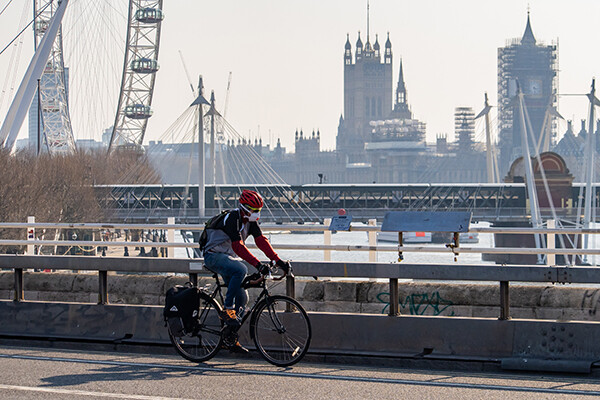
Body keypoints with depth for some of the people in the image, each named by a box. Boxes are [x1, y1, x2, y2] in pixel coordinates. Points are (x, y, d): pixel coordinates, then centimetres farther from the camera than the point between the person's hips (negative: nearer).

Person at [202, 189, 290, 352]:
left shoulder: (251, 221, 3)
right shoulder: (232, 218, -23)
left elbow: (261, 241, -3)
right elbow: (238, 247, -32)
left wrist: (278, 260, -15)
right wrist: (258, 264, -40)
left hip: (228, 258, 9)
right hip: (213, 256, -9)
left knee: (242, 297, 1)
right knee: (241, 270, -36)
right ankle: (228, 309, -25)